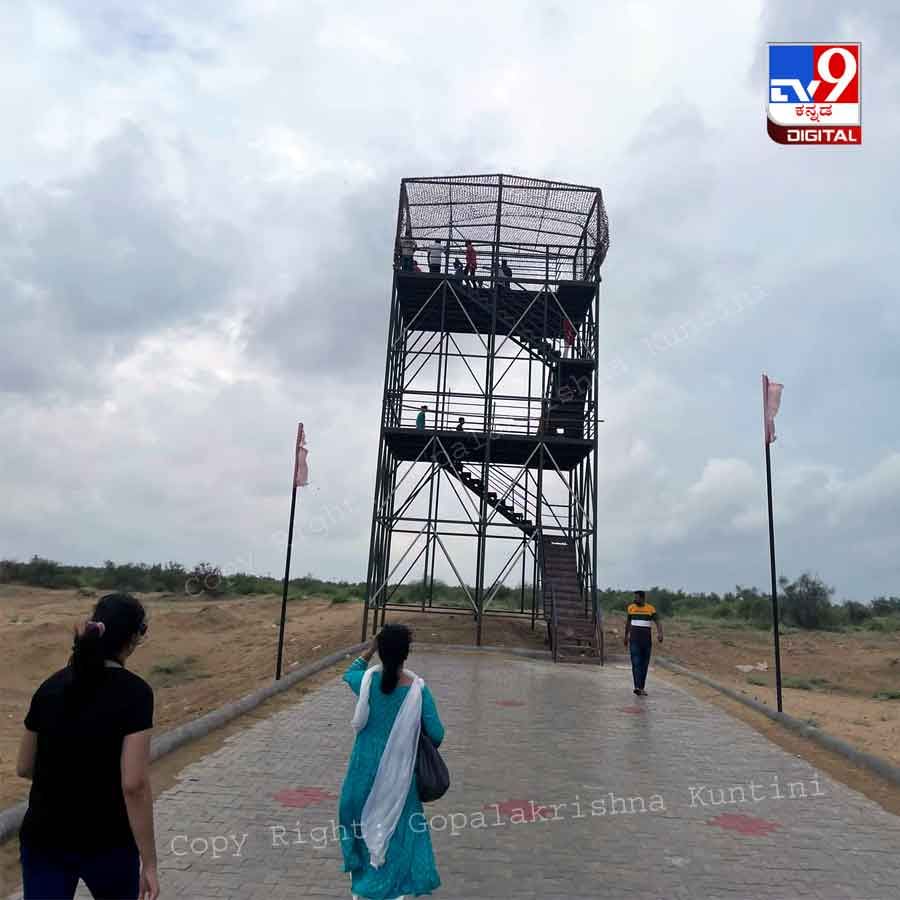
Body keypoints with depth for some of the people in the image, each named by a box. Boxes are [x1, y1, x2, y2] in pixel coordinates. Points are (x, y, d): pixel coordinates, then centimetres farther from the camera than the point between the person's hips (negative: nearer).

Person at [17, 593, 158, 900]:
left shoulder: (51, 686, 0)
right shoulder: (133, 692, -17)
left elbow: (24, 768, 9)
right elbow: (134, 784, -20)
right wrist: (149, 862, -13)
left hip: (42, 840, 4)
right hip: (108, 842, -4)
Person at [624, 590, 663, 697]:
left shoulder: (651, 609, -3)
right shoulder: (631, 607, 4)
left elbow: (658, 623, -11)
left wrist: (660, 633, -31)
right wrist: (626, 636, 22)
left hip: (647, 641, 0)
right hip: (634, 640, 0)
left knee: (644, 664, 8)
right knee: (636, 663, -13)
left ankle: (641, 687, 20)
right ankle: (637, 687, -23)